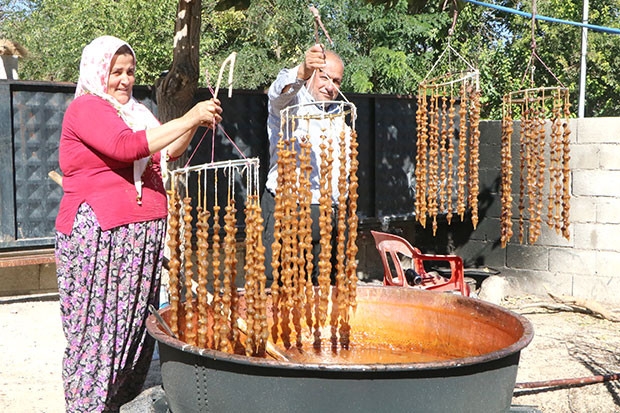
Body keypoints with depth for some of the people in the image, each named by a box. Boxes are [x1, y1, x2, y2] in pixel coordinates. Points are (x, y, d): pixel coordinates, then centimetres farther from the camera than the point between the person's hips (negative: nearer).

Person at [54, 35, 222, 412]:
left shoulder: (135, 111, 20)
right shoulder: (86, 108, -5)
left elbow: (168, 152, 20)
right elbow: (126, 147, -21)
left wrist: (196, 122, 2)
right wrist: (188, 119, -19)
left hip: (146, 236, 8)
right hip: (99, 236, -7)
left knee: (136, 325, 6)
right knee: (99, 327, -5)